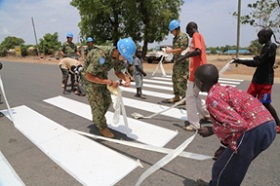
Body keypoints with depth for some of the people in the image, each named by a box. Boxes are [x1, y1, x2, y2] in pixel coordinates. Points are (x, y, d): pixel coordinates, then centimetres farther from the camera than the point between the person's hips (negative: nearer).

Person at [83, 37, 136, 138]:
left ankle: (96, 119, 38)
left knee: (107, 101, 14)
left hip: (102, 77, 8)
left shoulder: (118, 56, -15)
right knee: (97, 104, -2)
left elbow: (117, 72, 0)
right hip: (90, 78, -7)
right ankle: (102, 127, 19)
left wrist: (126, 78, -22)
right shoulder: (101, 57, -39)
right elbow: (88, 76, -32)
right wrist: (109, 82, -35)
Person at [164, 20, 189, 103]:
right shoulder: (175, 38, 18)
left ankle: (184, 98, -1)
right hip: (176, 61, 10)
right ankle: (176, 96, 23)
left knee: (181, 81, -9)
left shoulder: (183, 36, -10)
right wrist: (169, 50, 9)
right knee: (175, 79, 13)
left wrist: (171, 51, -14)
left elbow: (182, 49, -18)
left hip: (182, 62, -10)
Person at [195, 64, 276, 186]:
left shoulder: (213, 97, -12)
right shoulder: (224, 89, 16)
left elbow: (237, 124, -21)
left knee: (222, 172, 10)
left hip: (253, 131, -9)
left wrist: (212, 130, -7)